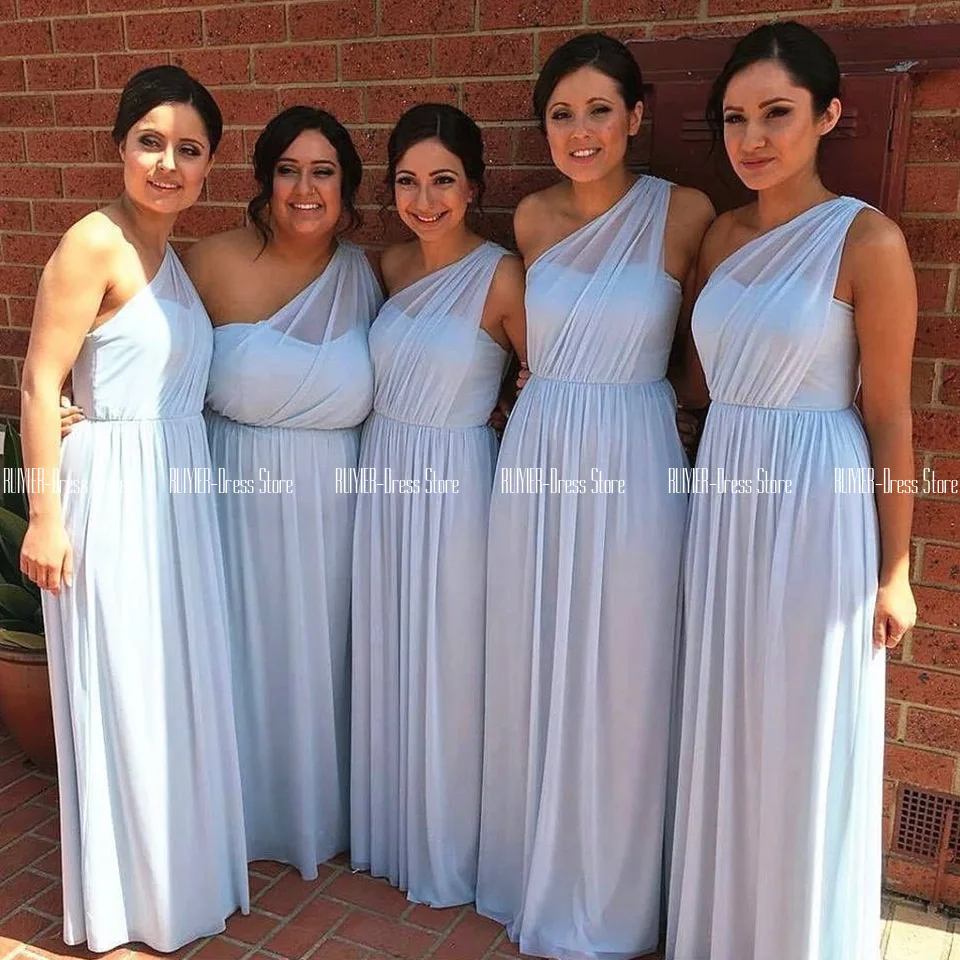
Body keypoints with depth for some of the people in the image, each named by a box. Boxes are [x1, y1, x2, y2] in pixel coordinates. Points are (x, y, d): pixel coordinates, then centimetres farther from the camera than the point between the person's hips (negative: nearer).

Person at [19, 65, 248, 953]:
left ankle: (184, 873, 35)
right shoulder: (97, 242, -11)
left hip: (180, 488, 8)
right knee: (122, 696, 4)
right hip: (114, 488, -7)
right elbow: (40, 383, -14)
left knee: (183, 688, 15)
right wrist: (46, 512, -17)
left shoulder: (176, 254, 13)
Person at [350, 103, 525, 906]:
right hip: (383, 476, 6)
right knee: (387, 662, 16)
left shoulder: (501, 274, -13)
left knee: (448, 670, 7)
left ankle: (449, 852, 30)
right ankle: (393, 832, 39)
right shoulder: (391, 265, 6)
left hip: (454, 484, -6)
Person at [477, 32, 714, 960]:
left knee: (619, 684, 6)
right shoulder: (532, 217, 5)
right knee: (530, 674, 13)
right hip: (536, 461, 4)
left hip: (634, 467, -3)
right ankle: (532, 875, 36)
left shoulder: (687, 214, -6)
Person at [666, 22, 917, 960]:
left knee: (804, 742, 8)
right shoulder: (723, 234, 8)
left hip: (816, 504, -6)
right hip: (724, 495, 6)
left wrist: (894, 569, -6)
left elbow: (888, 416, -8)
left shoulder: (866, 240, -10)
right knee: (722, 725, 17)